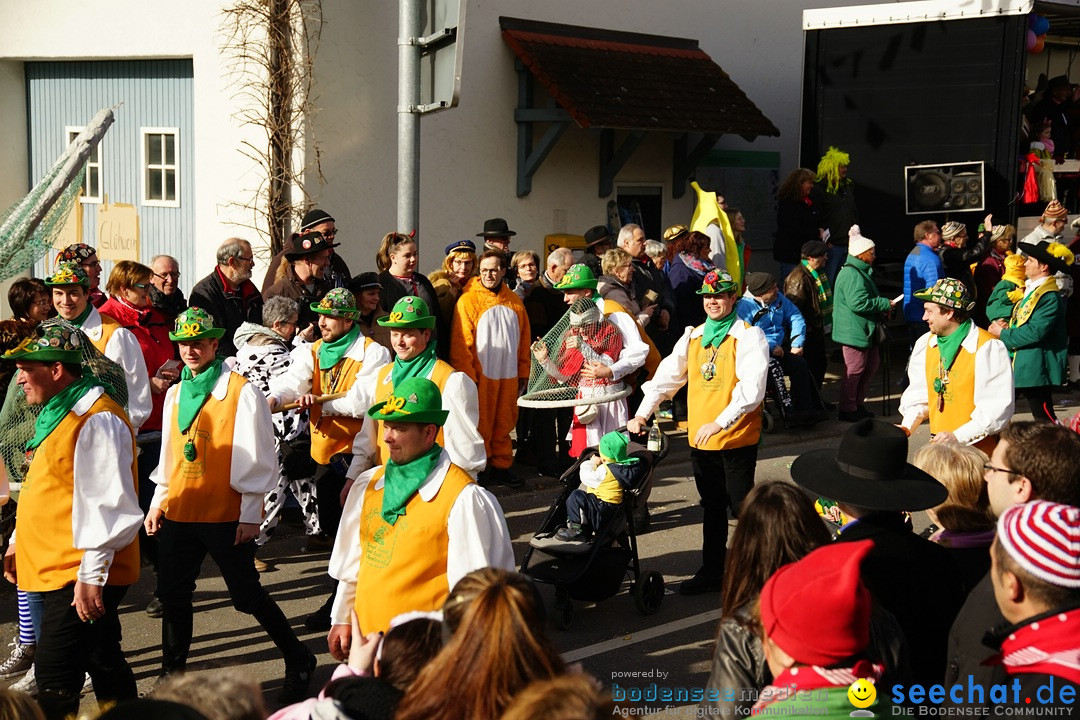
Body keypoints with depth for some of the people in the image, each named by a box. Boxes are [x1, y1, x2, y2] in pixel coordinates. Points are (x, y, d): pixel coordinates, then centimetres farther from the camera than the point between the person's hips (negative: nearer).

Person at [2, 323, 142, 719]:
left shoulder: (97, 419, -18)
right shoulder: (57, 414, 14)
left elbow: (110, 504, -23)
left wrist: (91, 576, -24)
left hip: (80, 577, -10)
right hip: (57, 567, 10)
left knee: (55, 678, -9)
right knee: (103, 664, 18)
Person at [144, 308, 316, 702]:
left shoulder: (243, 392, -9)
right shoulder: (175, 394, 10)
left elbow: (256, 459, -10)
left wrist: (250, 514, -12)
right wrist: (158, 501, 14)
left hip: (226, 517, -6)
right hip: (178, 513, 6)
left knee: (246, 595, 0)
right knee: (172, 596, 10)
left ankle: (298, 660, 17)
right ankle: (173, 674, 24)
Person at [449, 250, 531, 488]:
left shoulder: (514, 301, 9)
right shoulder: (469, 300, -6)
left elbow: (524, 339, 15)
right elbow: (460, 343, -8)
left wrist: (523, 372, 12)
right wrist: (467, 376, -13)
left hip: (508, 377, 4)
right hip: (481, 376, -4)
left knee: (504, 424, 10)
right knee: (480, 426, 2)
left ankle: (500, 466, 20)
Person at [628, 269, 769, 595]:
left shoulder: (749, 336, -9)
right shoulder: (693, 337, 11)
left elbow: (751, 388, -19)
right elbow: (667, 375, 12)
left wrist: (719, 423, -26)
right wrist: (642, 413, 2)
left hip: (737, 437, -6)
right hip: (700, 438, 6)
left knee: (742, 506, -1)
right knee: (712, 508, 14)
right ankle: (712, 571, 23)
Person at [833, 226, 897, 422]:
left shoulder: (862, 272, 18)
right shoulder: (851, 274, -19)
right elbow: (858, 303, -27)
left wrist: (882, 310, 11)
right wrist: (885, 304, -17)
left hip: (866, 330, 11)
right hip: (853, 331, -11)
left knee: (870, 367, 17)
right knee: (854, 370, -4)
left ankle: (858, 404, 28)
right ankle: (847, 410, 5)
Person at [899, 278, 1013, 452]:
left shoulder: (989, 348, -11)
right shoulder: (924, 344, 10)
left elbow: (998, 407, -15)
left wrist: (958, 436, -20)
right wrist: (907, 426, 2)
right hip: (938, 446, 6)